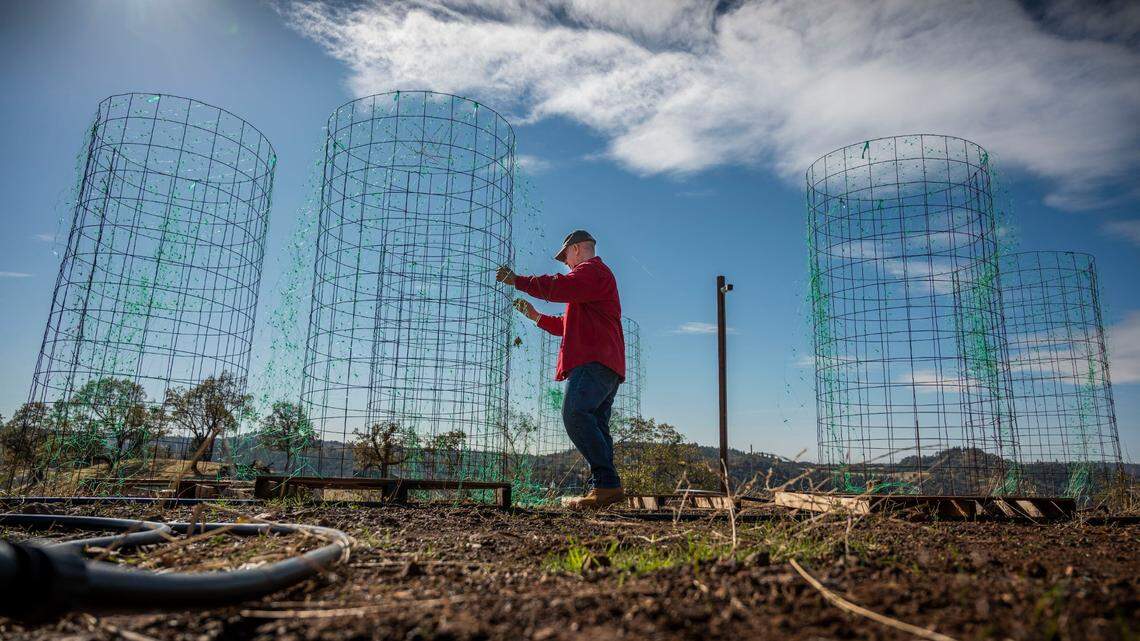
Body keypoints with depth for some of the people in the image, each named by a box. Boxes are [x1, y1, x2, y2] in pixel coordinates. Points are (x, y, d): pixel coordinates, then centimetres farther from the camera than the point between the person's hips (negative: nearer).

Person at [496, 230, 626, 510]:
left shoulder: (592, 270, 3)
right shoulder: (595, 275, 37)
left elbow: (558, 287, -15)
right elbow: (569, 325, 40)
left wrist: (517, 280, -4)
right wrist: (536, 316, 37)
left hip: (594, 360, -11)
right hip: (604, 364, 11)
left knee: (575, 413, -23)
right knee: (594, 425, 2)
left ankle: (607, 483, -28)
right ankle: (605, 488, -4)